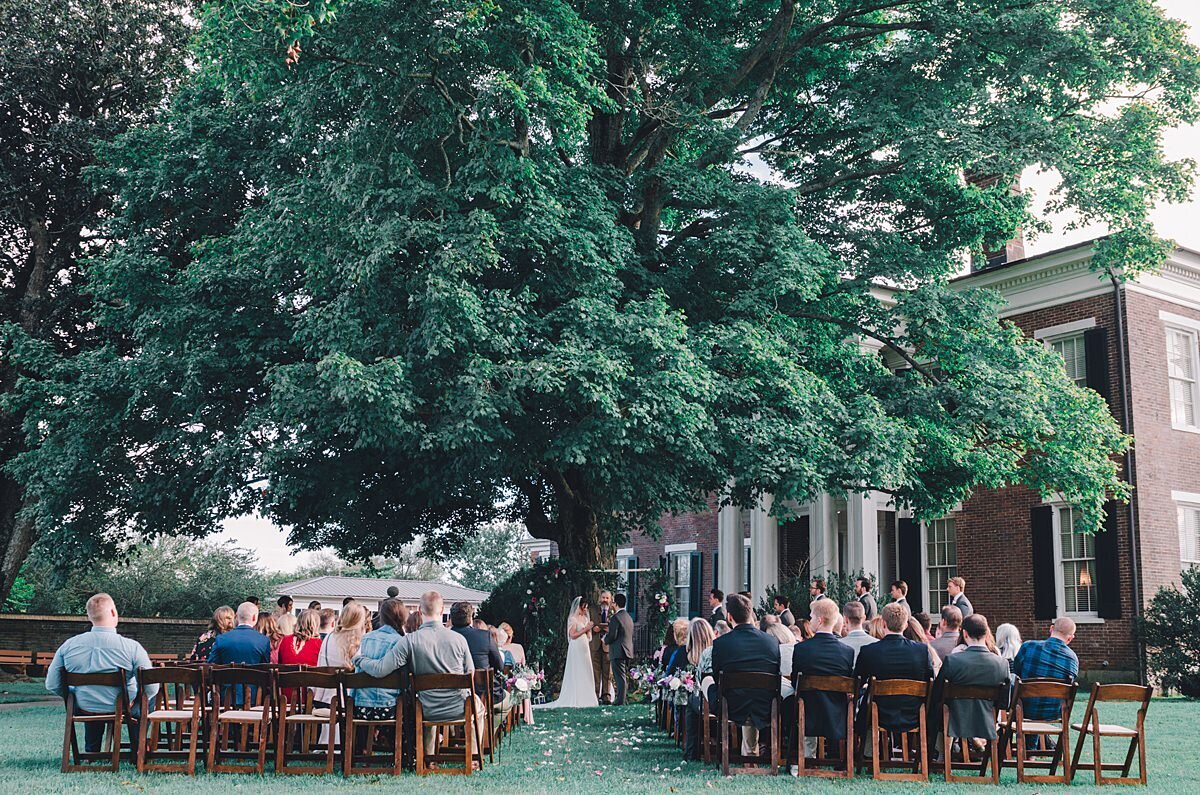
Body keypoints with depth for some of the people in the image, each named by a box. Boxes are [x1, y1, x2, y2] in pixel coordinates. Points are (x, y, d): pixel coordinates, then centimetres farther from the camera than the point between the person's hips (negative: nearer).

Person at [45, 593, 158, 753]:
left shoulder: (69, 645, -12)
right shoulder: (131, 647, -22)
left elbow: (52, 685, -4)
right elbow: (151, 688, -19)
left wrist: (73, 698, 14)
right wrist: (134, 701, 2)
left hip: (84, 709, 3)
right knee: (151, 695, 30)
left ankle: (92, 750, 48)